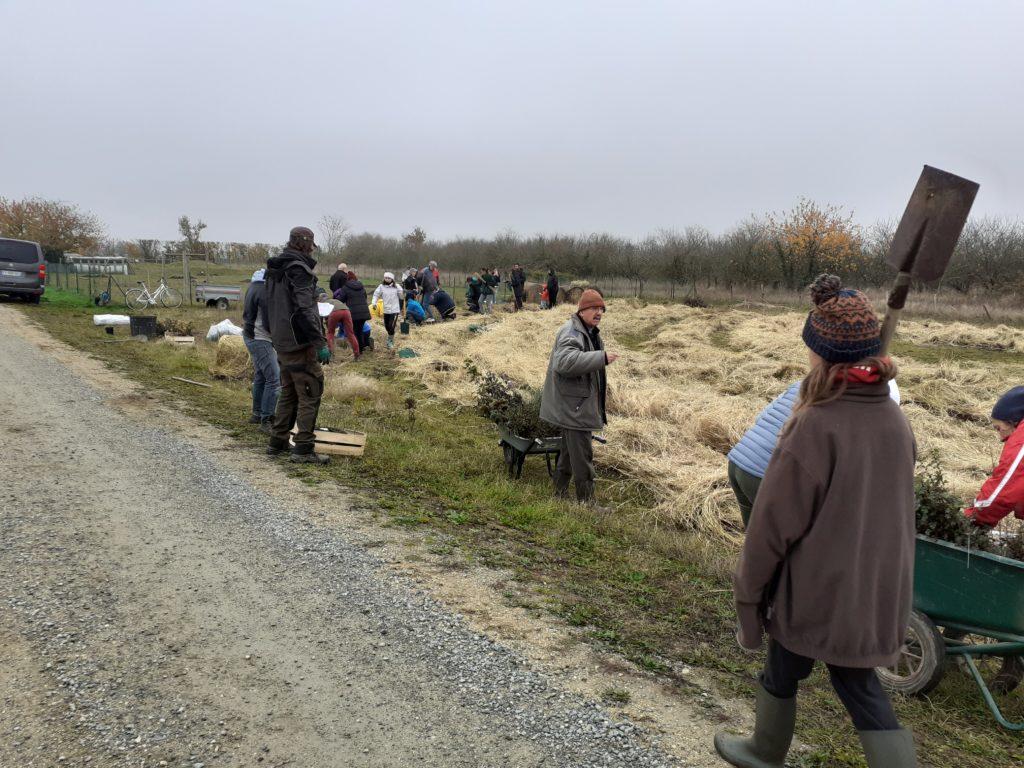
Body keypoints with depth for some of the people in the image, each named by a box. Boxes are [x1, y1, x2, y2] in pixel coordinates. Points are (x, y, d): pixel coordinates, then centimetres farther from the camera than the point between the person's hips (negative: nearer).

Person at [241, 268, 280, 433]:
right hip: (260, 339, -11)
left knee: (260, 376, 20)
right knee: (274, 379, -10)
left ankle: (257, 414, 32)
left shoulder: (256, 284, 9)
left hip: (251, 335, 11)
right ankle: (266, 421, -7)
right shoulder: (265, 291, -23)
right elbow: (269, 323, -24)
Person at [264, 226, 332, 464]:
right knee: (310, 393, -4)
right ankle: (303, 449, -4)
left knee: (288, 392, 19)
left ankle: (277, 442, 24)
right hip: (300, 343, -9)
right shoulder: (298, 269, -15)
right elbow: (303, 310, -23)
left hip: (282, 343, 9)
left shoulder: (273, 269, 15)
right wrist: (320, 343, -23)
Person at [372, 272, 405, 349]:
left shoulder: (396, 287, -5)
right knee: (387, 326, 13)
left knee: (391, 327, -11)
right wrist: (374, 303, -10)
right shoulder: (381, 287, -1)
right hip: (386, 310, 3)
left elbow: (401, 297, 0)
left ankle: (390, 342, 7)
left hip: (395, 310, -3)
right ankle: (391, 338, 40)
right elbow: (376, 295, 4)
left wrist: (403, 293, -21)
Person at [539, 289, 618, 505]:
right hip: (573, 406, -11)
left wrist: (601, 387, 26)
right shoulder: (571, 332, -19)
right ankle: (586, 501, 1)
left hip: (581, 404, 11)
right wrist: (602, 357, -38)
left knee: (569, 451, 19)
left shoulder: (591, 332, 16)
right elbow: (565, 361, -37)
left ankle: (560, 493, 31)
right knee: (583, 456, -6)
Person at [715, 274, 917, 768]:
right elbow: (894, 507, 9)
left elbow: (775, 522, -19)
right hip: (877, 588, 5)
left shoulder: (816, 426, -25)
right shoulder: (895, 420, -4)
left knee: (783, 673, 19)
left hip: (816, 589, -5)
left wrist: (748, 590, -7)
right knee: (859, 684, 19)